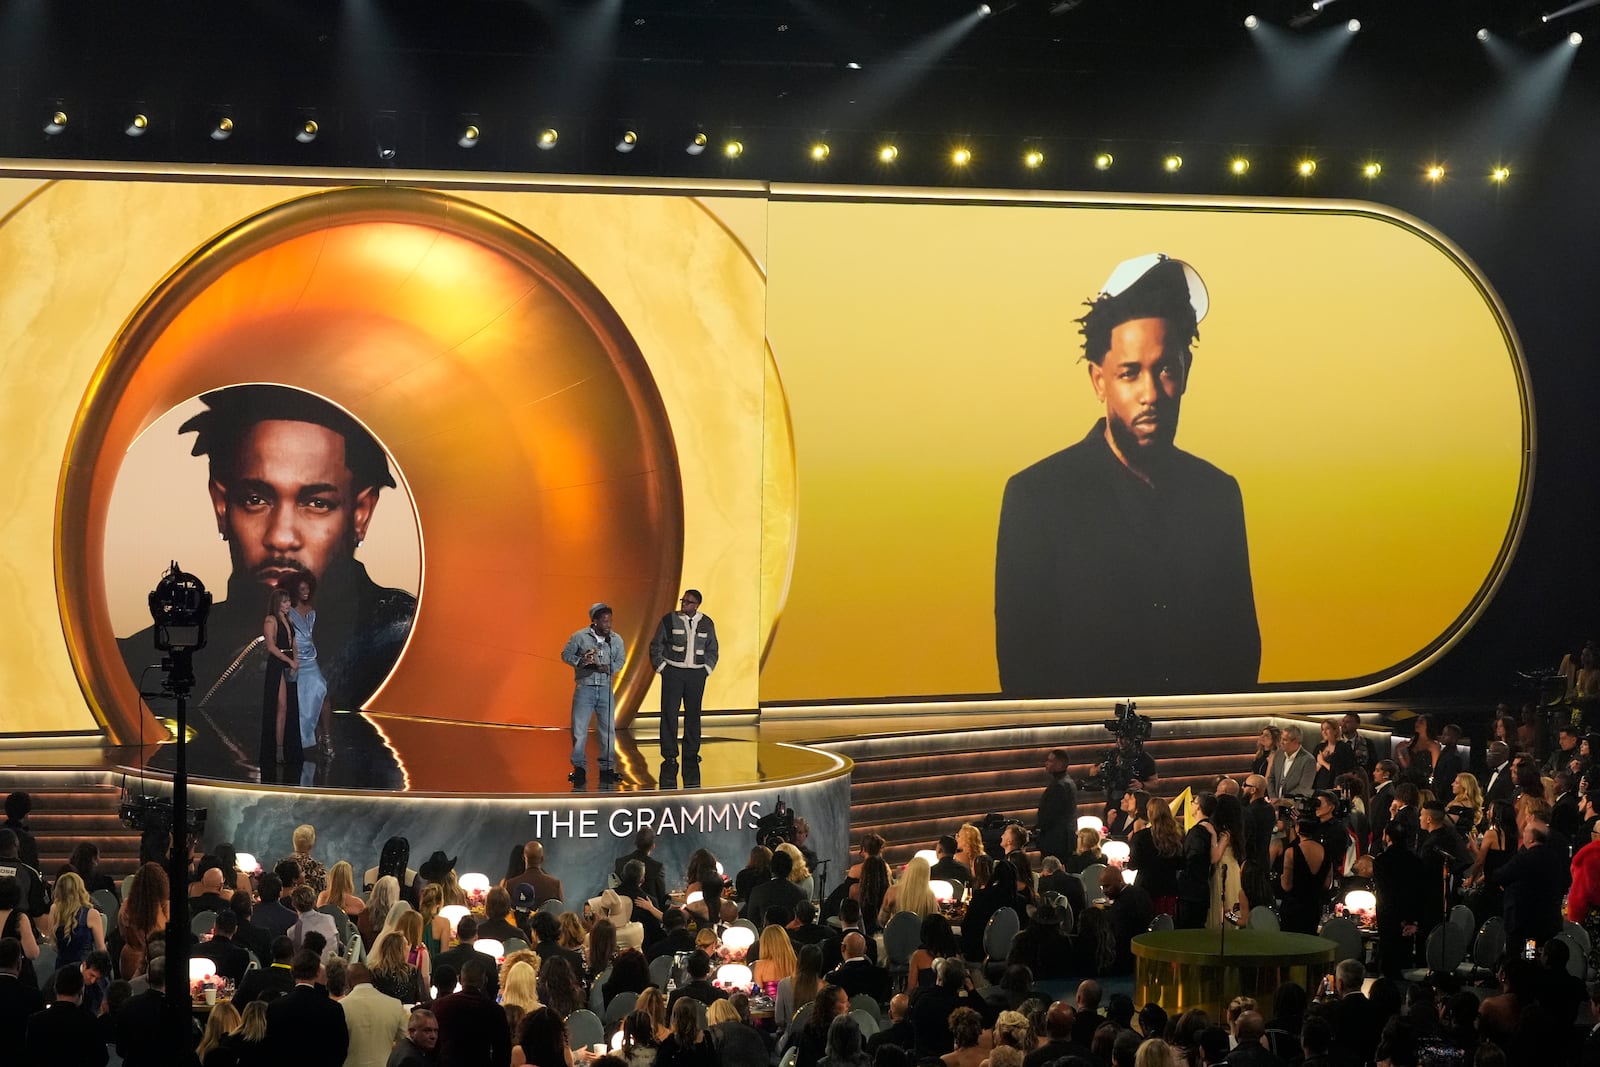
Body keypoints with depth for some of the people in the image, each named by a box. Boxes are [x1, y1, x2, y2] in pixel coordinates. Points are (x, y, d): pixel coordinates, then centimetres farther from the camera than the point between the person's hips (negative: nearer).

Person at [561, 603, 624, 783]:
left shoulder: (616, 639, 3)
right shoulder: (580, 637, -5)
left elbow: (620, 661, 9)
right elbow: (566, 655, 1)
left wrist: (608, 668, -12)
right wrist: (580, 662, -17)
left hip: (606, 689, 2)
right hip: (584, 688, -2)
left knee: (608, 730, 4)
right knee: (579, 729, -3)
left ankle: (607, 767, 15)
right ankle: (579, 767, 7)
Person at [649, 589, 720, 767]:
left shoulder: (706, 623, 7)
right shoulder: (669, 620, -1)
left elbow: (712, 650, 17)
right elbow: (656, 645, 4)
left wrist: (707, 669, 7)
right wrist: (661, 667, -2)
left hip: (697, 674, 2)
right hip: (673, 672, -2)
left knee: (693, 713, 4)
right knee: (670, 712, -5)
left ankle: (691, 752, 12)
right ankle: (669, 754, -1)